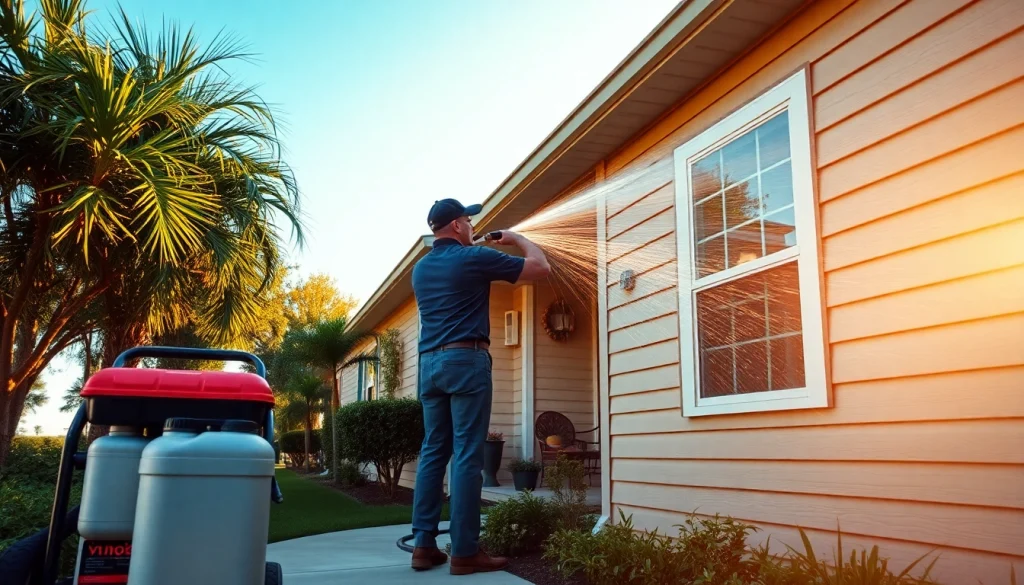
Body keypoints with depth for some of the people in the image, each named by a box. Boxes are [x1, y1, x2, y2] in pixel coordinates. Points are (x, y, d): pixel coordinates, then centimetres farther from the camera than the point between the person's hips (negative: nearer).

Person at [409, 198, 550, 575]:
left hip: (429, 362, 7)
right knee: (467, 455, -6)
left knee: (433, 452, 8)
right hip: (466, 360, -7)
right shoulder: (474, 258, -3)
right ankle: (464, 552, -4)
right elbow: (541, 268, 2)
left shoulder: (420, 269, 16)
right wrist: (518, 239, 18)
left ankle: (423, 545, 9)